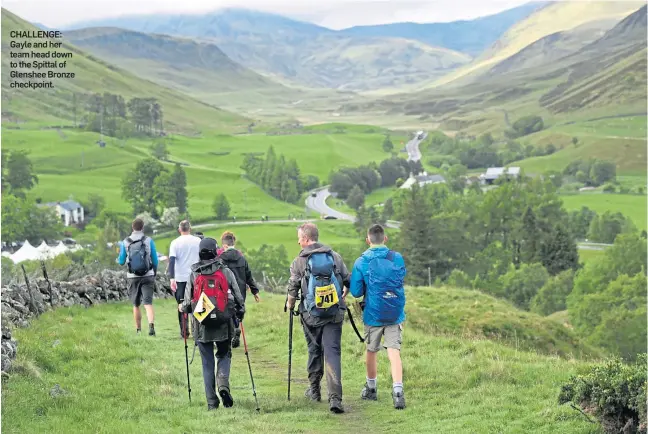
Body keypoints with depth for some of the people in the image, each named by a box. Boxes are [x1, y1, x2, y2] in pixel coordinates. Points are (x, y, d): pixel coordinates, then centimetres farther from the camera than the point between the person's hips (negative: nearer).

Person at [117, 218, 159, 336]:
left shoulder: (125, 243, -2)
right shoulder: (149, 241, -3)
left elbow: (121, 262, 5)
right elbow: (155, 261, 3)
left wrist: (118, 258, 28)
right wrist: (155, 272, 21)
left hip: (133, 277, 1)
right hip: (148, 276, -1)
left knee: (136, 305, 14)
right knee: (148, 303, -6)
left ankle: (138, 330, 21)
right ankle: (151, 325, -26)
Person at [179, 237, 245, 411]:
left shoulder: (194, 275, -3)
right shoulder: (226, 272, -3)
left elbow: (189, 302, -1)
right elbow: (238, 298, 0)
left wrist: (182, 307, 22)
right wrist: (240, 313, 19)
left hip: (202, 326, 0)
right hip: (224, 325, 0)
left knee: (207, 363, 8)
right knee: (224, 355, 19)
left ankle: (211, 402, 7)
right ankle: (223, 385, -7)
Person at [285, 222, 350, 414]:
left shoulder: (299, 261, -5)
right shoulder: (335, 256, 2)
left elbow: (293, 288, -3)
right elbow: (348, 281, 8)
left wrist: (290, 305, 18)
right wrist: (342, 296, 30)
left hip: (311, 315, -1)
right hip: (335, 314, 1)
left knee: (314, 350, 18)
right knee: (333, 352, -3)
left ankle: (314, 389, 31)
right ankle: (335, 397, -14)